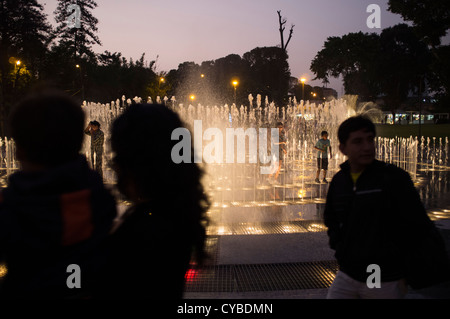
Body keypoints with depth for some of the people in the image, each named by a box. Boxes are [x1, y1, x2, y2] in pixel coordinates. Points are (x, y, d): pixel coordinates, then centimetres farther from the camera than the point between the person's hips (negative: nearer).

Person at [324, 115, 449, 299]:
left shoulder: (394, 178, -10)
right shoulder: (338, 181, 4)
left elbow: (418, 228, -9)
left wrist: (411, 276, -7)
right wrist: (339, 248, 7)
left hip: (385, 282, -4)